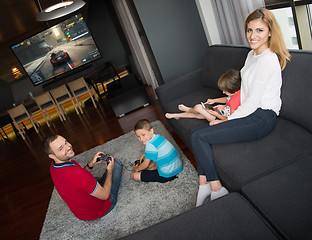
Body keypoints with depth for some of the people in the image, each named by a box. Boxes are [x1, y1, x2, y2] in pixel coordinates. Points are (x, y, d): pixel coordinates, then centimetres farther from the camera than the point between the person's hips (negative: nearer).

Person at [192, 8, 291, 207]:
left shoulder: (267, 60, -18)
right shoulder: (252, 54, 13)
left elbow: (253, 102, -20)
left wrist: (227, 119, -11)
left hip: (261, 119, -10)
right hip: (249, 112, 10)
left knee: (198, 136, -17)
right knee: (199, 133, -1)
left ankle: (216, 189, -6)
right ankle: (204, 184, 2)